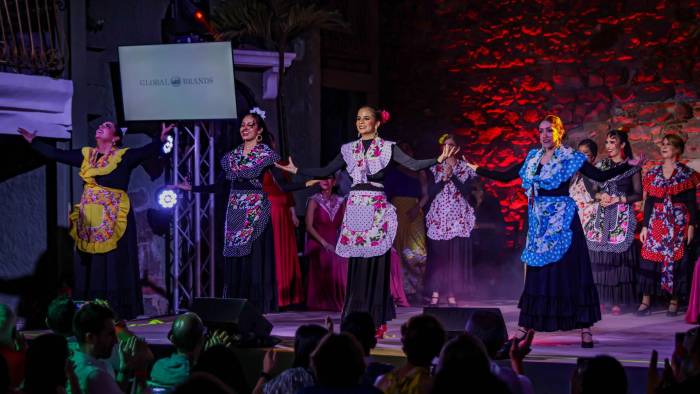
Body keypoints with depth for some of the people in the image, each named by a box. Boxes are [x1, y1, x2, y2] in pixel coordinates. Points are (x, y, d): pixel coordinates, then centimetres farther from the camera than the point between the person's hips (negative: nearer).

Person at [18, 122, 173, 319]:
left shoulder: (124, 156, -1)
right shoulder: (85, 154, 13)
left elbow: (147, 151, -16)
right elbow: (56, 154, 20)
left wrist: (161, 139, -33)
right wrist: (33, 141, 24)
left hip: (114, 218, -5)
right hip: (89, 219, 5)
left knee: (115, 264, -4)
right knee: (91, 265, 6)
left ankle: (117, 310, -1)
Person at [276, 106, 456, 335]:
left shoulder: (387, 148, 2)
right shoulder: (349, 149, 13)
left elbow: (413, 165, -8)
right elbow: (326, 171, 18)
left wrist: (438, 160, -21)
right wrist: (297, 170, 17)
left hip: (376, 209, -4)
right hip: (355, 209, 4)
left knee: (376, 264, -5)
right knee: (356, 265, 1)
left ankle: (377, 321, -1)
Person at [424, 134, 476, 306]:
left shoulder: (465, 168, 7)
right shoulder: (435, 168, 10)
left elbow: (466, 191, -5)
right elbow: (431, 191, 0)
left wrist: (452, 175, -13)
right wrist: (444, 178, -12)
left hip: (458, 217, -1)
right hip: (438, 216, 1)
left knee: (456, 255, -5)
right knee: (437, 254, -5)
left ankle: (452, 293, -1)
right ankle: (435, 292, -2)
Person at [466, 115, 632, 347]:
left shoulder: (570, 158, -4)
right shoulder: (533, 158, 11)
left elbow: (601, 176, -9)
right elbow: (506, 176, 17)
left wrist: (628, 165, -19)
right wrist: (477, 170, 19)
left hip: (562, 222, -5)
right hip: (539, 223, 5)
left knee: (571, 272, -5)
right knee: (536, 274, 6)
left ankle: (585, 329, -1)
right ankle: (524, 328, 9)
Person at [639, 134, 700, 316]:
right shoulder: (653, 173, 11)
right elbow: (648, 201, 10)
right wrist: (644, 226, 5)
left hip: (679, 223, -2)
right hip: (656, 223, 2)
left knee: (676, 259, -2)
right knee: (650, 259, -5)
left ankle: (674, 302, 5)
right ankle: (646, 302, -3)